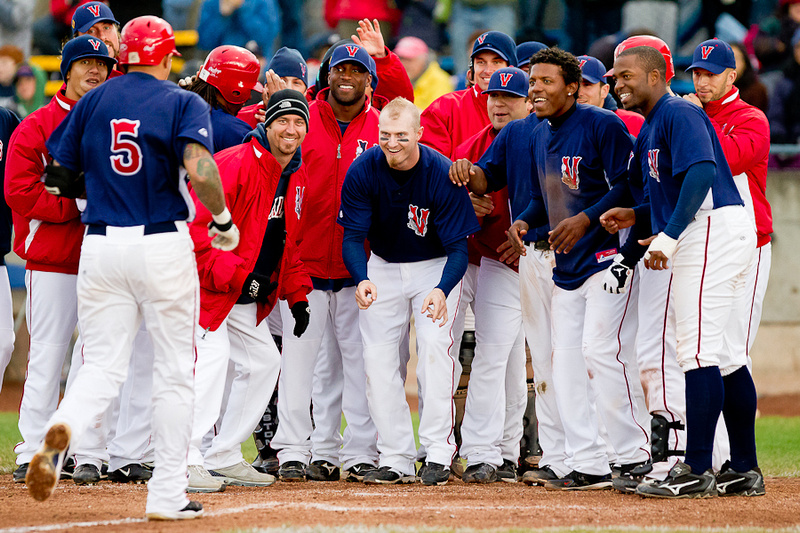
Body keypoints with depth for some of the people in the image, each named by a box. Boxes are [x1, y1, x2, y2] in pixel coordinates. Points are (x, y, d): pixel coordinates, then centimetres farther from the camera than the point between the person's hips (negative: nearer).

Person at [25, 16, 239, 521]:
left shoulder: (93, 101, 10)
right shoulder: (185, 103, -1)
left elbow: (59, 176, 12)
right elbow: (200, 170, -19)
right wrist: (224, 222, -6)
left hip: (101, 247, 3)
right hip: (163, 247, -3)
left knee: (103, 366, 5)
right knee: (174, 370, 7)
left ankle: (61, 432, -28)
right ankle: (167, 494, 6)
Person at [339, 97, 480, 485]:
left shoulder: (442, 175, -25)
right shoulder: (363, 172, -19)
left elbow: (458, 248, -23)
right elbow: (353, 236, -17)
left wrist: (442, 291, -42)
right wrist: (361, 280, -38)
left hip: (437, 267, -3)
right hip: (383, 267, 3)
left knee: (434, 342, -21)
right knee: (377, 355, -4)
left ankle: (438, 454, -16)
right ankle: (396, 460, 4)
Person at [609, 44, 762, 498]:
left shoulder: (679, 115, -10)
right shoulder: (650, 128, 21)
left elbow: (702, 172, -24)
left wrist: (669, 235, -30)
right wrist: (635, 216, 11)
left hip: (714, 232, -11)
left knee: (699, 350, -12)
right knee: (725, 354, 11)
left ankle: (697, 472, -14)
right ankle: (745, 470, 14)